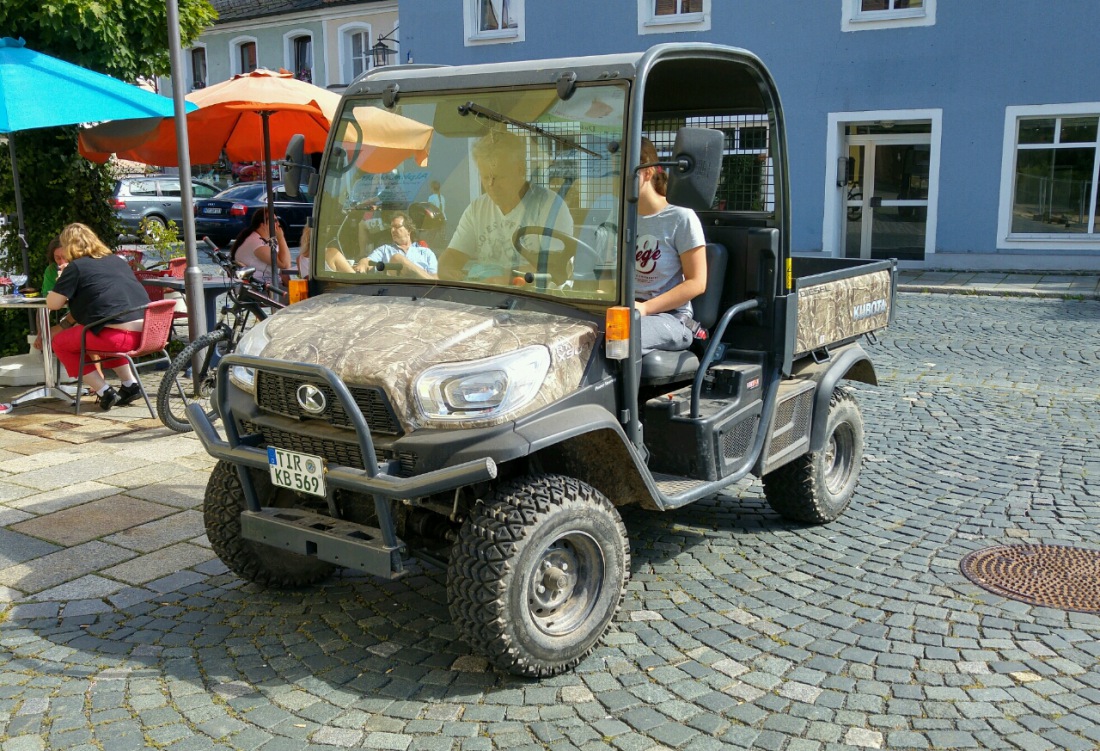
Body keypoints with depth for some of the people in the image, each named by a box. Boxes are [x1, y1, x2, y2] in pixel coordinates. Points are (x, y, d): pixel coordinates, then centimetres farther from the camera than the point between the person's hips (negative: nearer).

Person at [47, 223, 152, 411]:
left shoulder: (76, 266, 2)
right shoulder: (118, 260, 22)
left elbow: (52, 304, 3)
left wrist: (63, 283, 22)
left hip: (120, 336, -7)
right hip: (146, 332, 7)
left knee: (60, 342, 15)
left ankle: (104, 392, 5)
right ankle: (130, 385, 22)